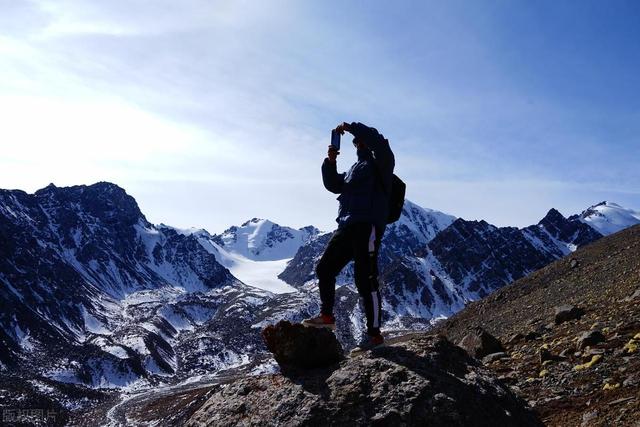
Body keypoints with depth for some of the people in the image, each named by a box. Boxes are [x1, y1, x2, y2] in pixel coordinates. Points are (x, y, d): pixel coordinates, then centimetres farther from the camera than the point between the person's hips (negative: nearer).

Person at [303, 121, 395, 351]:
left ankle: (374, 333, -6)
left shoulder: (380, 162, 3)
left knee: (365, 279, -12)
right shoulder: (355, 168, 28)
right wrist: (330, 162, 10)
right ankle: (326, 315, 25)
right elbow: (334, 185, 23)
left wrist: (350, 127, -8)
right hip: (346, 227, 9)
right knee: (324, 268, 11)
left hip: (368, 226, -9)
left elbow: (377, 140, -17)